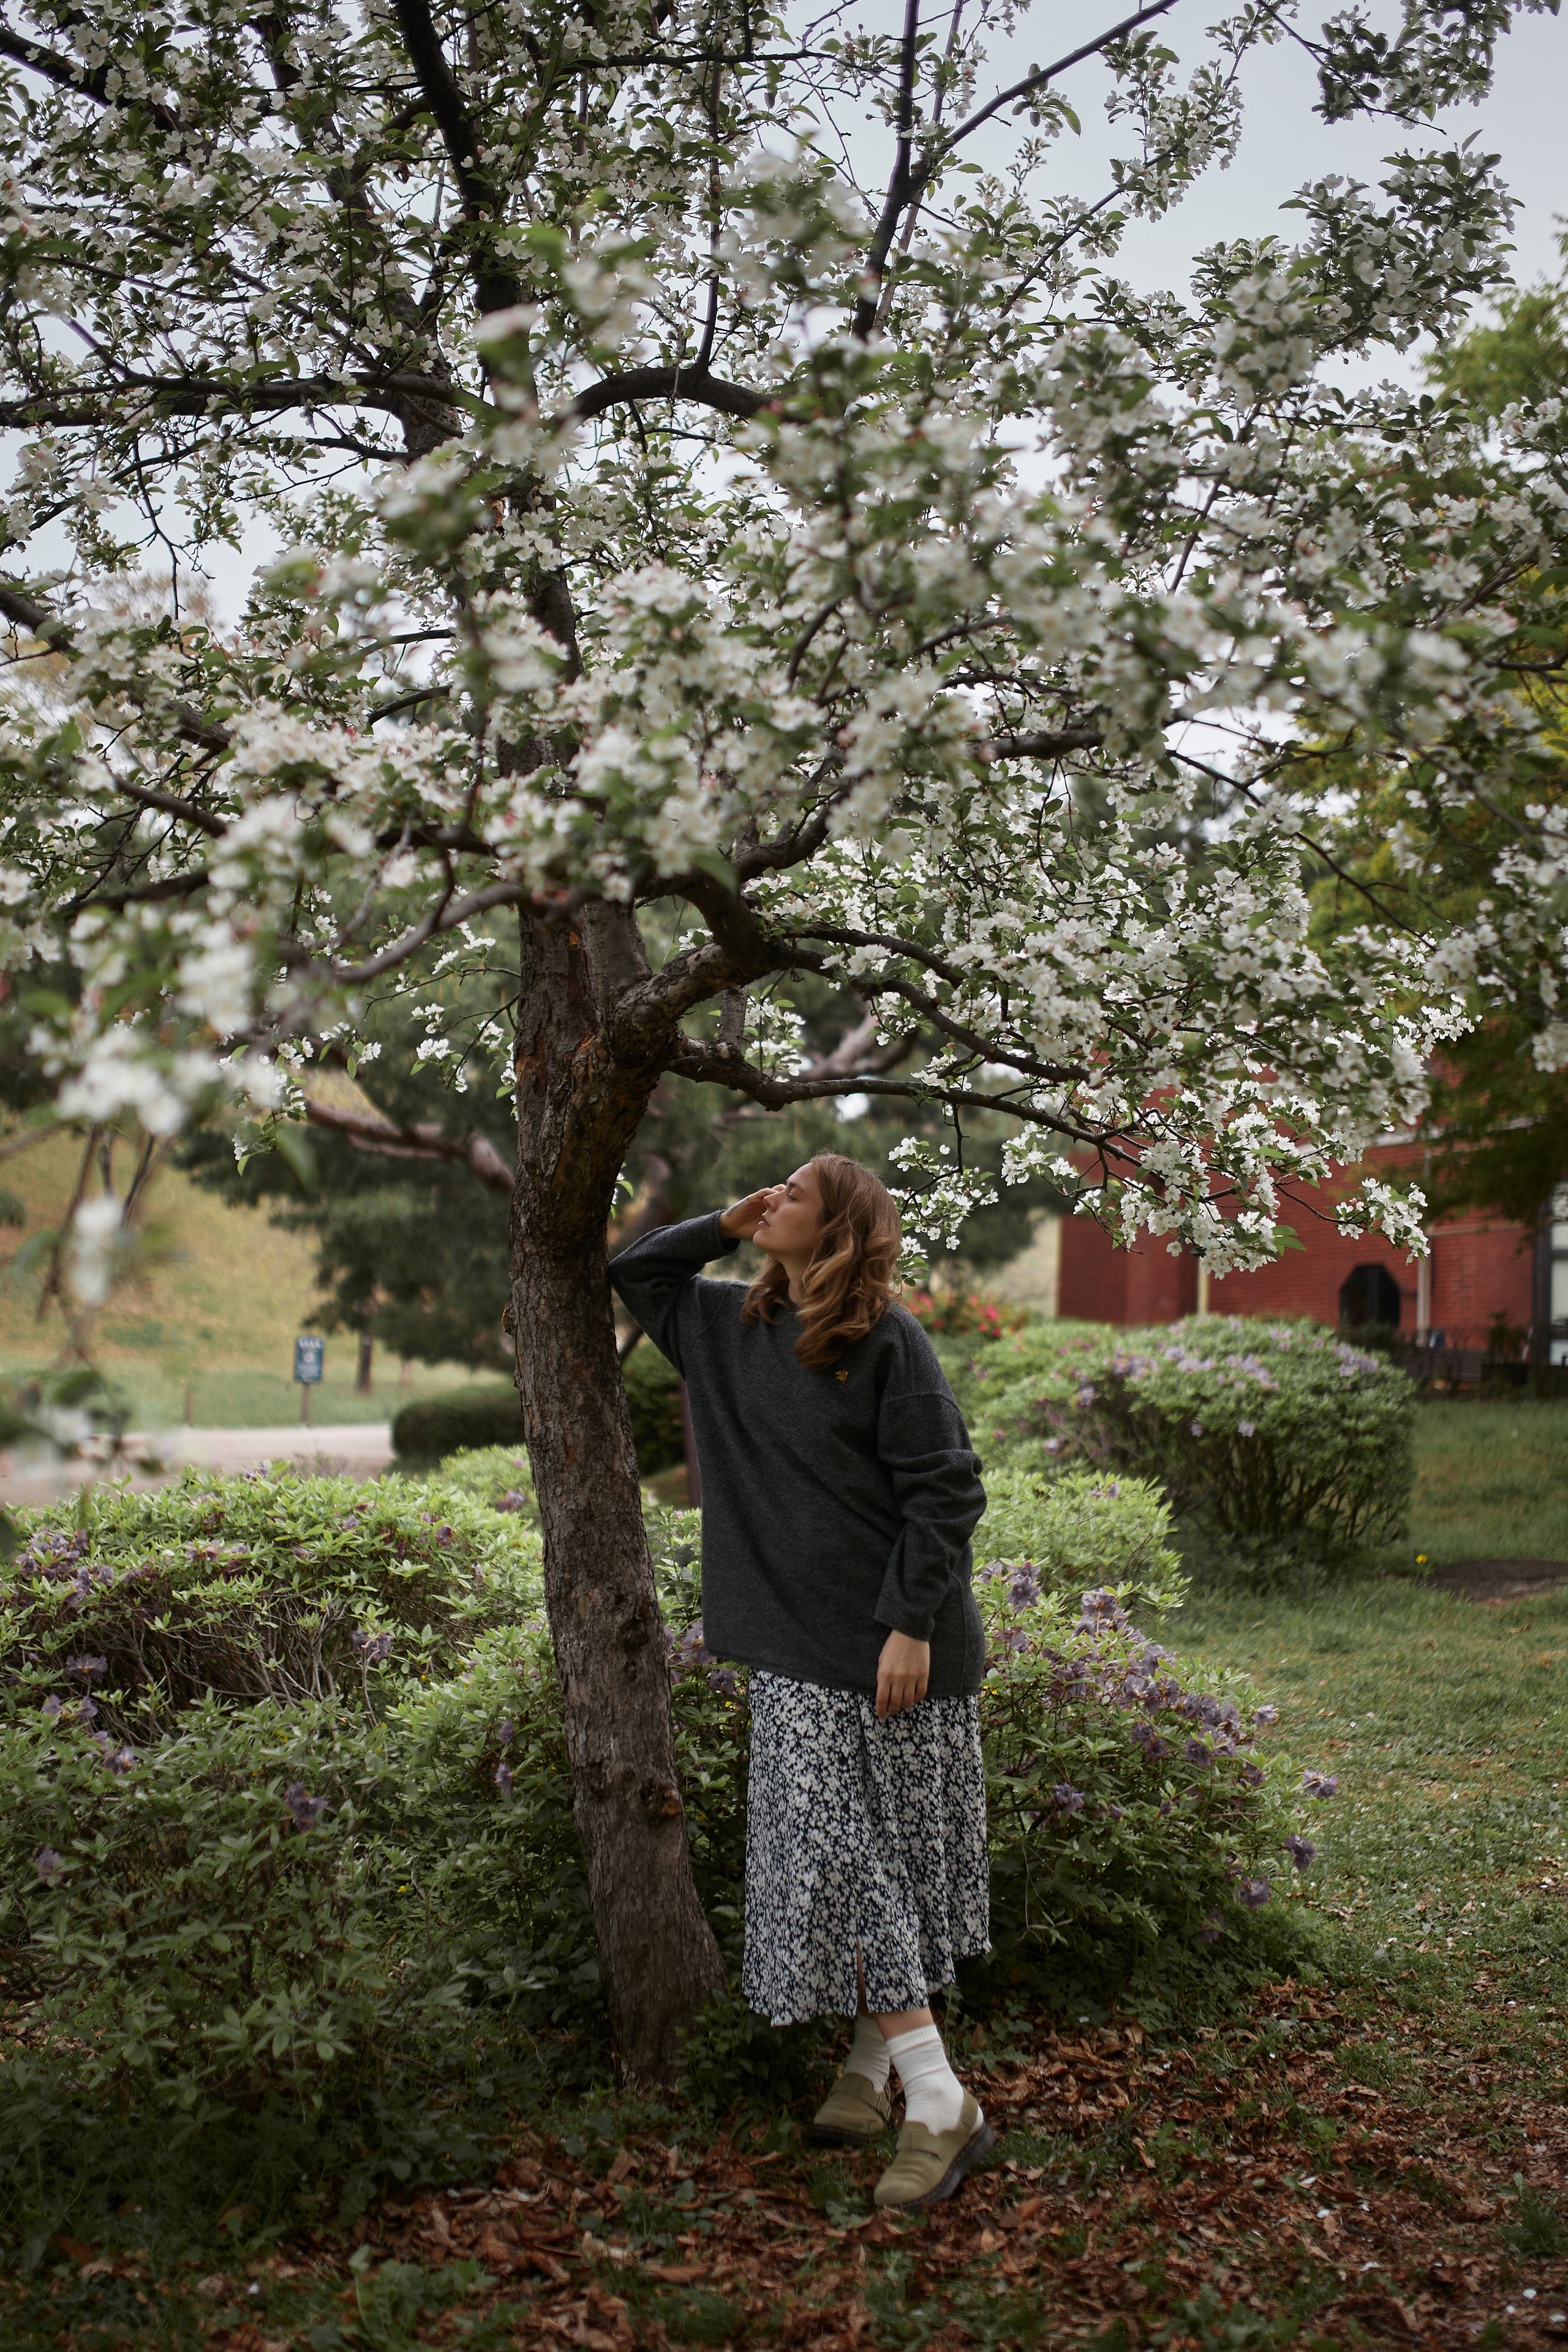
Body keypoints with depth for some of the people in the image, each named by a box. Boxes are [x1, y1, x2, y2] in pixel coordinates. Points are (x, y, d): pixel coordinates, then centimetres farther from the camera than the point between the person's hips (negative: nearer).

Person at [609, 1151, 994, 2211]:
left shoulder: (885, 1339, -11)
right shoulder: (734, 1326, 9)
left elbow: (946, 1488, -13)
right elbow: (639, 1274, 23)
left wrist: (914, 1623, -18)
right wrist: (725, 1226, 7)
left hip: (891, 1650, -6)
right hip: (800, 1655, 6)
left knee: (862, 1862, -3)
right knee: (832, 1860, 7)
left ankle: (941, 2105, 6)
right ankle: (873, 2076, 17)